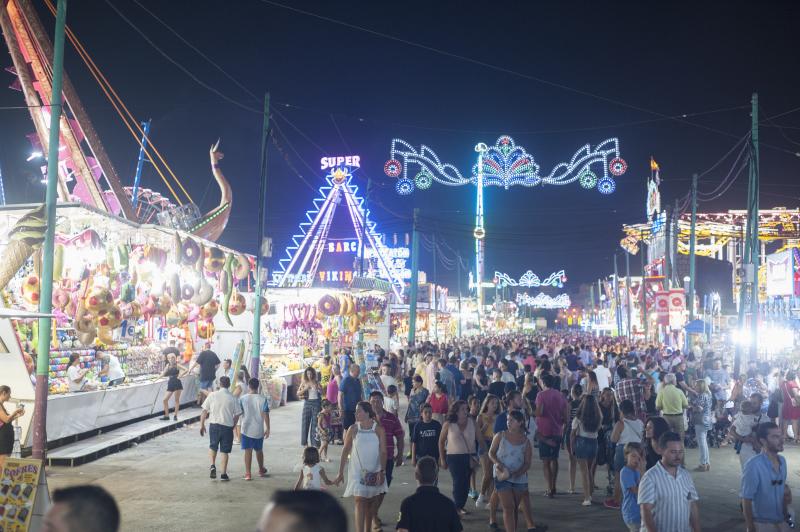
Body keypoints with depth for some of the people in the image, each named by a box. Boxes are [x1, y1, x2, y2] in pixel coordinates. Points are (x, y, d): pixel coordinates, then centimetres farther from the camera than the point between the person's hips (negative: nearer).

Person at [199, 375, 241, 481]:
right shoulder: (232, 398, -3)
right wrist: (232, 426, 13)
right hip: (227, 426, -1)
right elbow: (237, 415, -1)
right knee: (224, 451, 8)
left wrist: (202, 425, 8)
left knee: (212, 446, 22)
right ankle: (224, 474, 9)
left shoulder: (212, 395, -3)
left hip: (214, 425, 1)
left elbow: (204, 411, -2)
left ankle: (213, 465, 1)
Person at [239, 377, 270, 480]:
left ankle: (247, 473, -2)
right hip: (259, 430, 1)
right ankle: (261, 470, 33)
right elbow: (266, 415, -7)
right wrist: (267, 429, -1)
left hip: (246, 429, -1)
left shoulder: (242, 398, -6)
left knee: (248, 451, 2)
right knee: (259, 450, 17)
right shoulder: (263, 399, -6)